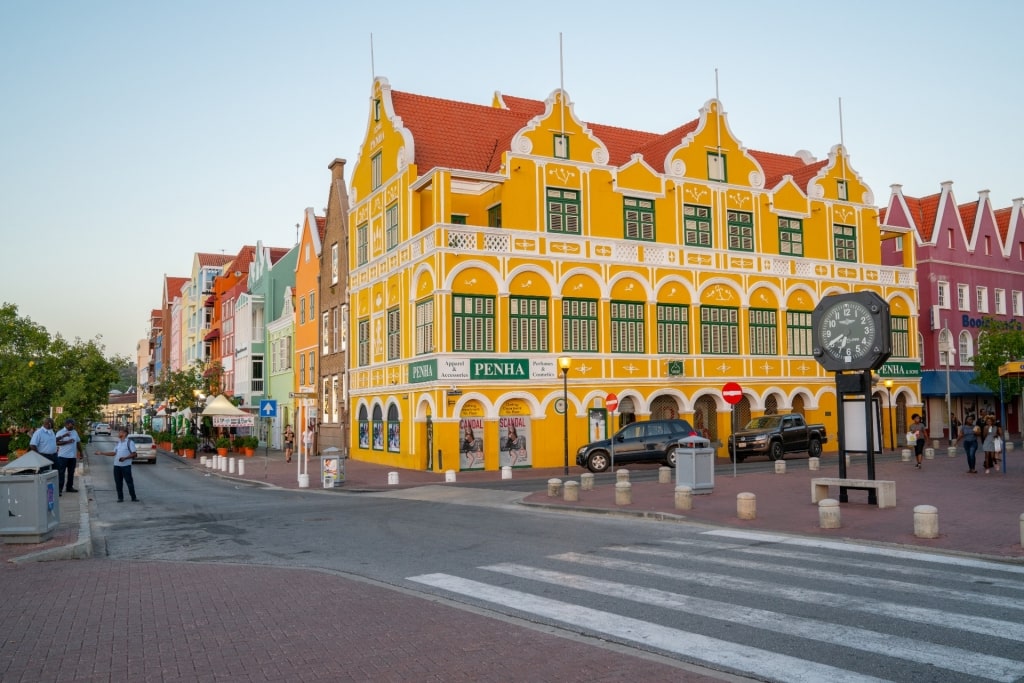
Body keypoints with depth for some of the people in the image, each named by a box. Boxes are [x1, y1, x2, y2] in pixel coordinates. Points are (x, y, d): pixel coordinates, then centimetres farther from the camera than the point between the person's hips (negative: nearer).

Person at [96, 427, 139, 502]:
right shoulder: (117, 443, 14)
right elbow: (114, 453, 17)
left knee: (129, 482, -4)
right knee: (118, 482, 7)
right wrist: (102, 453, 13)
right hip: (117, 465, 6)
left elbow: (133, 454, -10)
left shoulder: (129, 443, -6)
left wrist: (125, 458, -22)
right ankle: (120, 498, 16)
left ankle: (133, 498, 2)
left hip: (126, 465, -6)